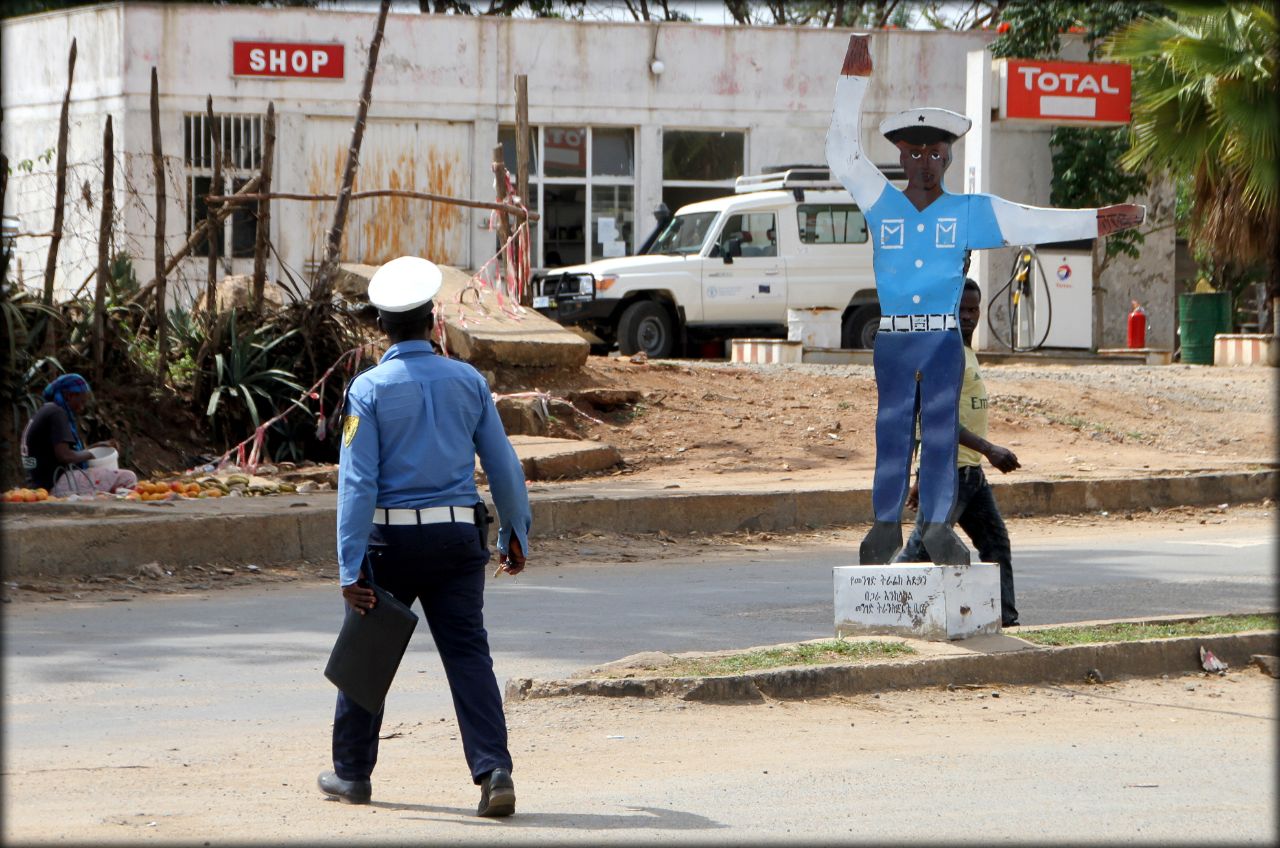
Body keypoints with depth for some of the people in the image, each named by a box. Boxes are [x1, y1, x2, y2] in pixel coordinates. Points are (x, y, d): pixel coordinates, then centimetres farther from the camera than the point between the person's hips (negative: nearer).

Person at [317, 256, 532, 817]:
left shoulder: (369, 388, -6)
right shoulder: (468, 381, 3)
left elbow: (357, 481, -11)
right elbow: (503, 466, 7)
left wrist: (350, 567, -13)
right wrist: (515, 535, 20)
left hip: (391, 539, -2)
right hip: (458, 537, 2)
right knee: (468, 652, -1)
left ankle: (352, 772, 25)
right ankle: (493, 771, -16)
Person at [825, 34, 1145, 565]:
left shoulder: (972, 212, 9)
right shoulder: (881, 203, 8)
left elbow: (1036, 223, 8)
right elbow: (843, 155, 5)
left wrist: (1100, 220, 1)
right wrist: (855, 75, 1)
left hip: (944, 341, 0)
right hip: (891, 340, 0)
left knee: (941, 431, -1)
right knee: (892, 431, 1)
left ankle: (937, 526, 3)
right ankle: (886, 526, 7)